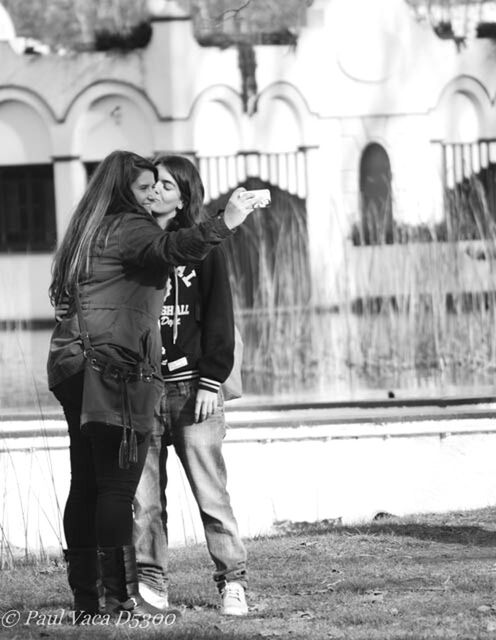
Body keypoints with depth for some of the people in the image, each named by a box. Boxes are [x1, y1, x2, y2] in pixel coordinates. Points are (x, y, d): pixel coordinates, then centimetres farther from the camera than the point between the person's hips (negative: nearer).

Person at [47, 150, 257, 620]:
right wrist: (224, 224, -37)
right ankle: (119, 595, -13)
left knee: (86, 484, 7)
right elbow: (171, 248, -26)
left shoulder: (89, 231, 22)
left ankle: (85, 595, 8)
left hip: (71, 368, 9)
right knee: (117, 484, -10)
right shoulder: (126, 229, -6)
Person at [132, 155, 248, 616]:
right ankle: (150, 584, 7)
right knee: (143, 497, 0)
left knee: (210, 491, -4)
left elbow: (218, 319, 2)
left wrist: (210, 382, -7)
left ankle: (231, 582, 2)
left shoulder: (202, 249, 4)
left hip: (191, 387, -2)